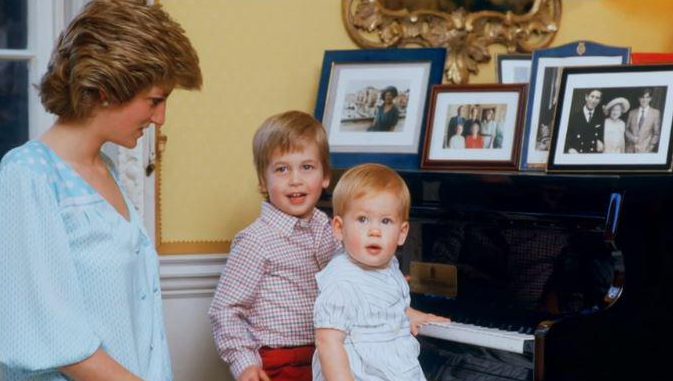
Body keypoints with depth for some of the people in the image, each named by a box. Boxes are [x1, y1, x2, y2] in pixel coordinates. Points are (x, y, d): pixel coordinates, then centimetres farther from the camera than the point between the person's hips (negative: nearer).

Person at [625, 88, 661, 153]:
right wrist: (631, 137, -4)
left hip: (644, 150, -2)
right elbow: (626, 129, 15)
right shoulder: (632, 113, 12)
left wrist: (651, 146, -3)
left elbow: (657, 133, 6)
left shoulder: (655, 113, 5)